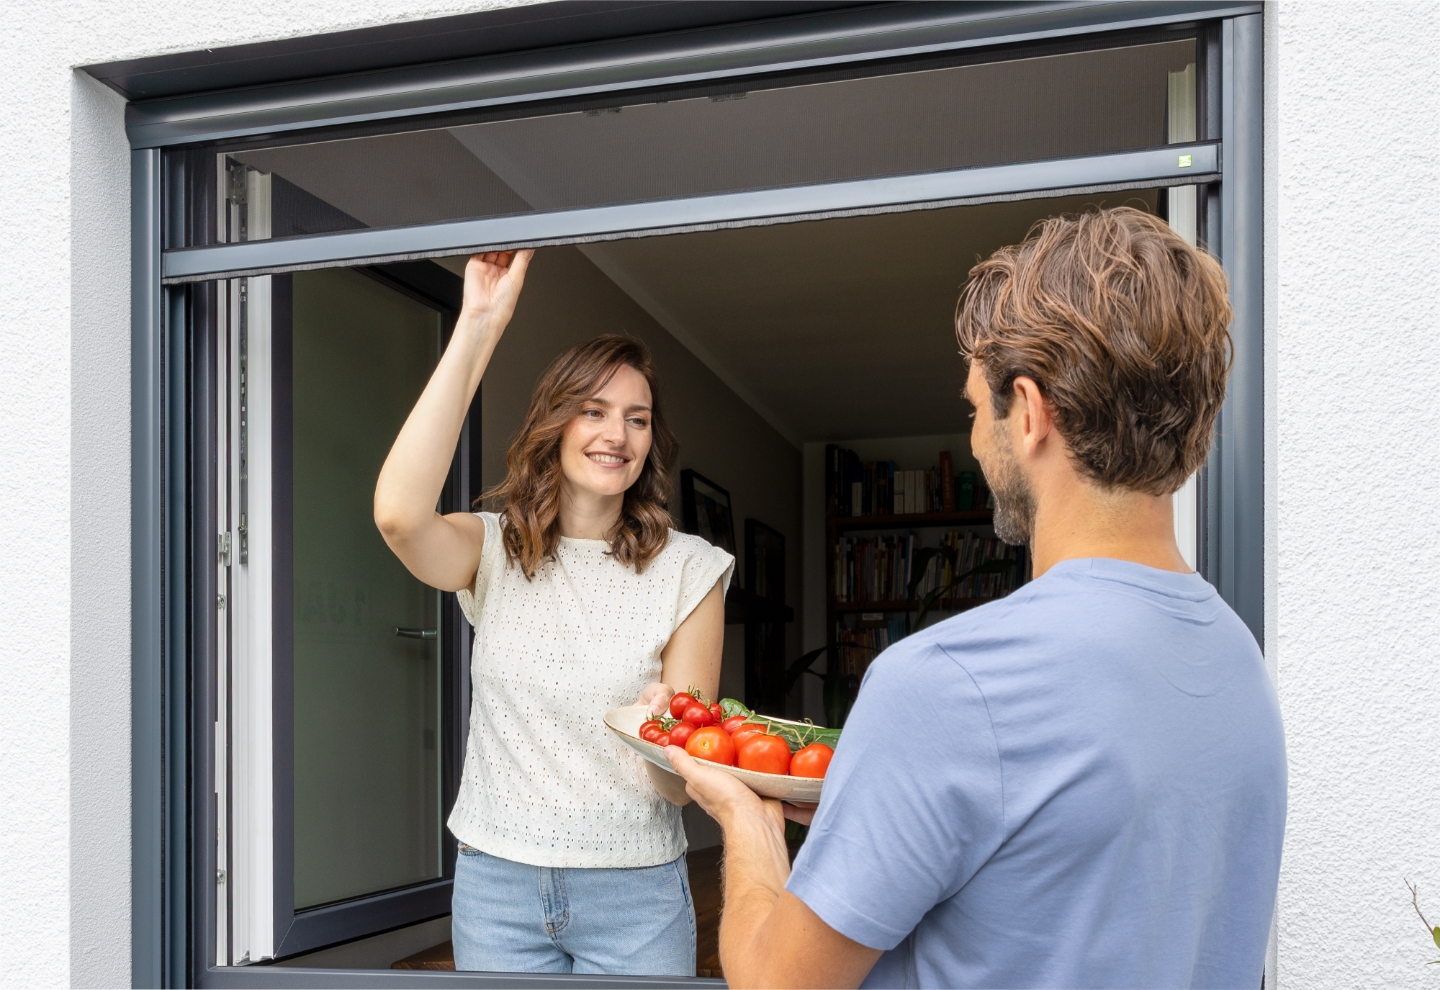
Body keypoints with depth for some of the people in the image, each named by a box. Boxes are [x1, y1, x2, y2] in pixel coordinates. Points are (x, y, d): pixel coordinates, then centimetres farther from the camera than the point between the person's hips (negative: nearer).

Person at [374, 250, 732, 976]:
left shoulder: (687, 570, -5)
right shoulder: (496, 550, -2)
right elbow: (399, 514, -26)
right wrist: (477, 329, -25)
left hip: (634, 891, 0)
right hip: (497, 881, 1)